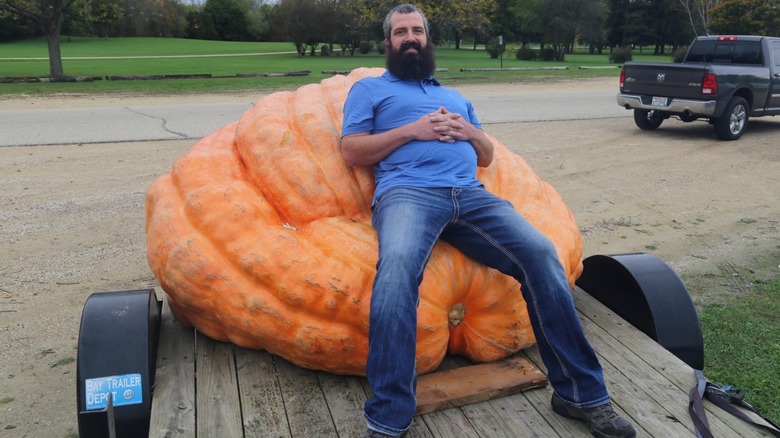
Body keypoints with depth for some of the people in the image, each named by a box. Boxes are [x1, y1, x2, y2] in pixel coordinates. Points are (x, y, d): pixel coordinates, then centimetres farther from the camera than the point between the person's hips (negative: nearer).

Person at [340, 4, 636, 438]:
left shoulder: (455, 96, 36)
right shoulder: (369, 89, 23)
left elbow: (487, 156, 31)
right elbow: (352, 151, 7)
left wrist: (469, 132, 9)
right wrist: (411, 130, -2)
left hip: (471, 194, 5)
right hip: (407, 191, -4)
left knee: (540, 252, -21)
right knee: (398, 262, -39)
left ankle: (582, 393, -9)